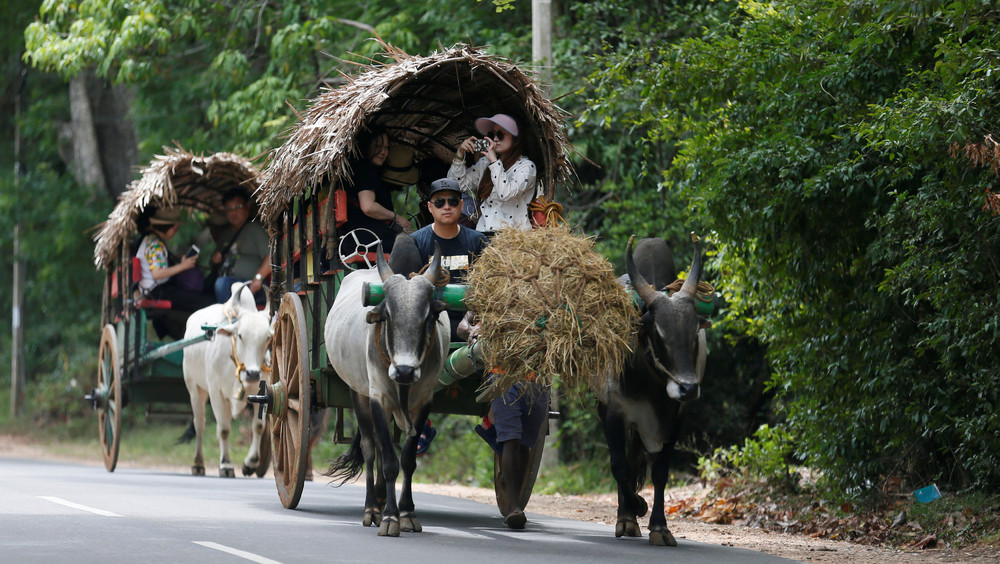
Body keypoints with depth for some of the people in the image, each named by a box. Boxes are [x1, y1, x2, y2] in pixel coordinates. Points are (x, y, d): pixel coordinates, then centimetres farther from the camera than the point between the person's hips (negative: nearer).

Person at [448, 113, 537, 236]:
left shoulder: (526, 166, 1)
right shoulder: (484, 163, 20)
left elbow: (506, 194, -15)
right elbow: (458, 184, 18)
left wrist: (494, 161, -12)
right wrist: (460, 154, 8)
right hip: (483, 232, 5)